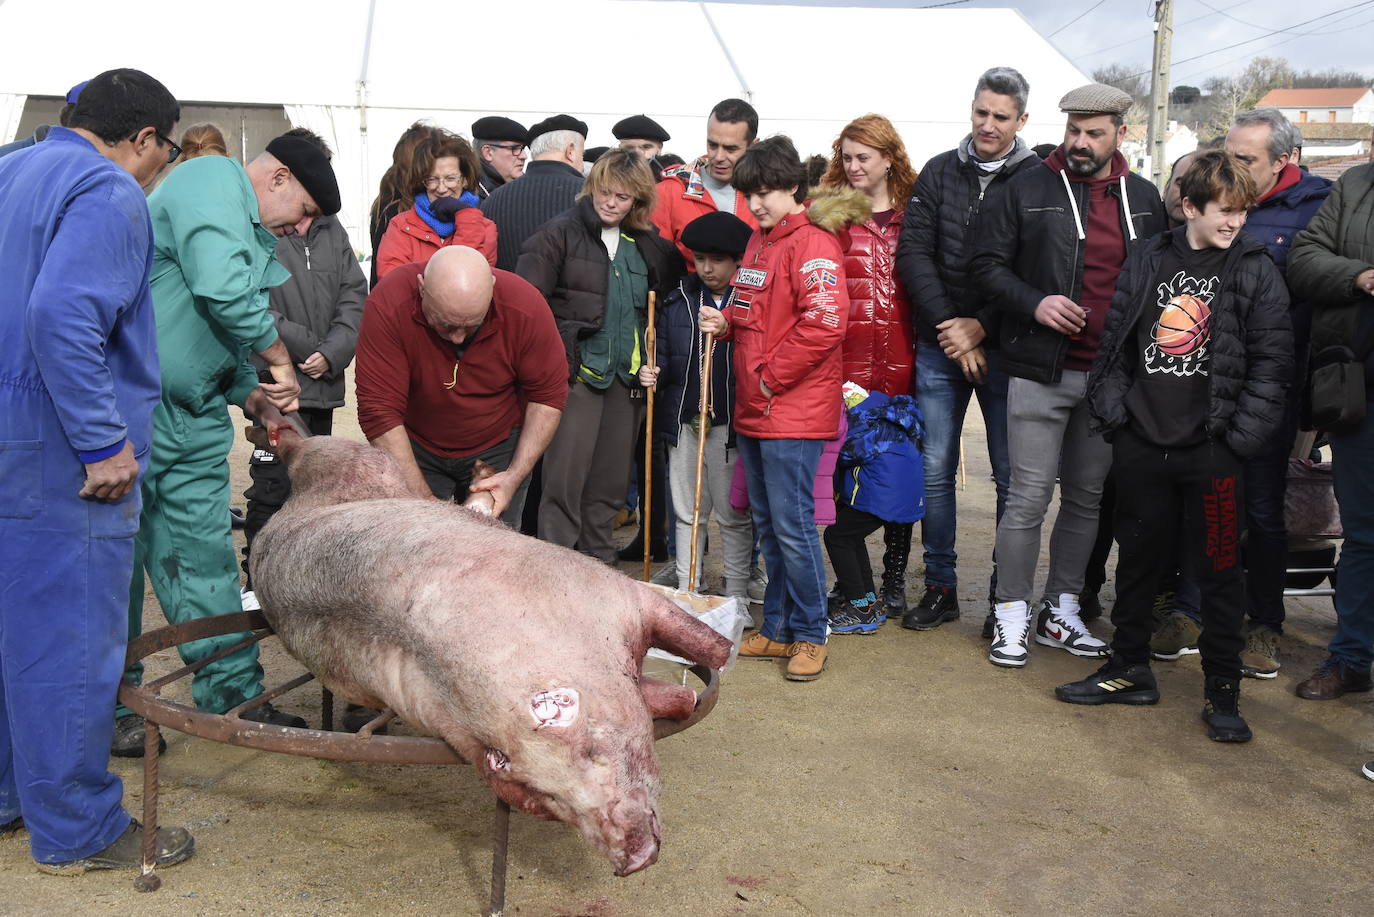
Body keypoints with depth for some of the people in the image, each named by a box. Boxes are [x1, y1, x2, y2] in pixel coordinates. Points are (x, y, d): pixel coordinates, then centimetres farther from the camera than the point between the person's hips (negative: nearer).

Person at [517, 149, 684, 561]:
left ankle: (600, 566, 22)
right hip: (576, 373, -5)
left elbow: (664, 297, 24)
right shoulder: (561, 233, -3)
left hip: (626, 378, 5)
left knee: (610, 482, 11)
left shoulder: (648, 245, 12)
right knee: (565, 479, -7)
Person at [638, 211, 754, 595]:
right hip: (683, 421, 4)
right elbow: (665, 356, 13)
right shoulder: (678, 300, 8)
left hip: (730, 423, -4)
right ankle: (687, 590, 24)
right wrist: (652, 373, -6)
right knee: (686, 513, 13)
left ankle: (737, 595, 18)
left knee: (733, 514, 6)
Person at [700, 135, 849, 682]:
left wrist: (770, 377, -16)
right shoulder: (758, 242, 17)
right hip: (754, 411, 9)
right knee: (767, 523, 13)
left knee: (792, 524, -5)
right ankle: (777, 629, 23)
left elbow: (824, 324, -22)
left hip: (794, 413, -9)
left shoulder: (813, 243, -12)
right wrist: (725, 323, 6)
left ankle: (810, 634, 9)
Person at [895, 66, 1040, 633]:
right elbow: (913, 252, 0)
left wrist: (981, 328, -13)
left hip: (1003, 348, -3)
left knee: (1011, 476, 3)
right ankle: (940, 588, 19)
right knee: (935, 470, 7)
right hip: (938, 347, 3)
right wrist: (948, 326, -9)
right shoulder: (940, 172, 7)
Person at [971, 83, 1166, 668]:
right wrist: (1034, 304, -16)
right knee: (1029, 499, -2)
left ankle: (1060, 612, 25)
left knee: (1086, 498, 12)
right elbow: (988, 265, 0)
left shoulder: (1144, 199, 10)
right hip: (1041, 372, -4)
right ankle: (1010, 616, 11)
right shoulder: (1029, 189, 0)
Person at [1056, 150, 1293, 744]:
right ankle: (1130, 670, 29)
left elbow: (1271, 361, -3)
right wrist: (1110, 410, 2)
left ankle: (1223, 691, 17)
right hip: (1143, 443, 3)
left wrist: (1240, 436, -10)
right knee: (1138, 559, 13)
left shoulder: (1255, 270, -1)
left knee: (1218, 568, 4)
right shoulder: (1148, 261, 6)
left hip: (1211, 450, -3)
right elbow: (1114, 342, 10)